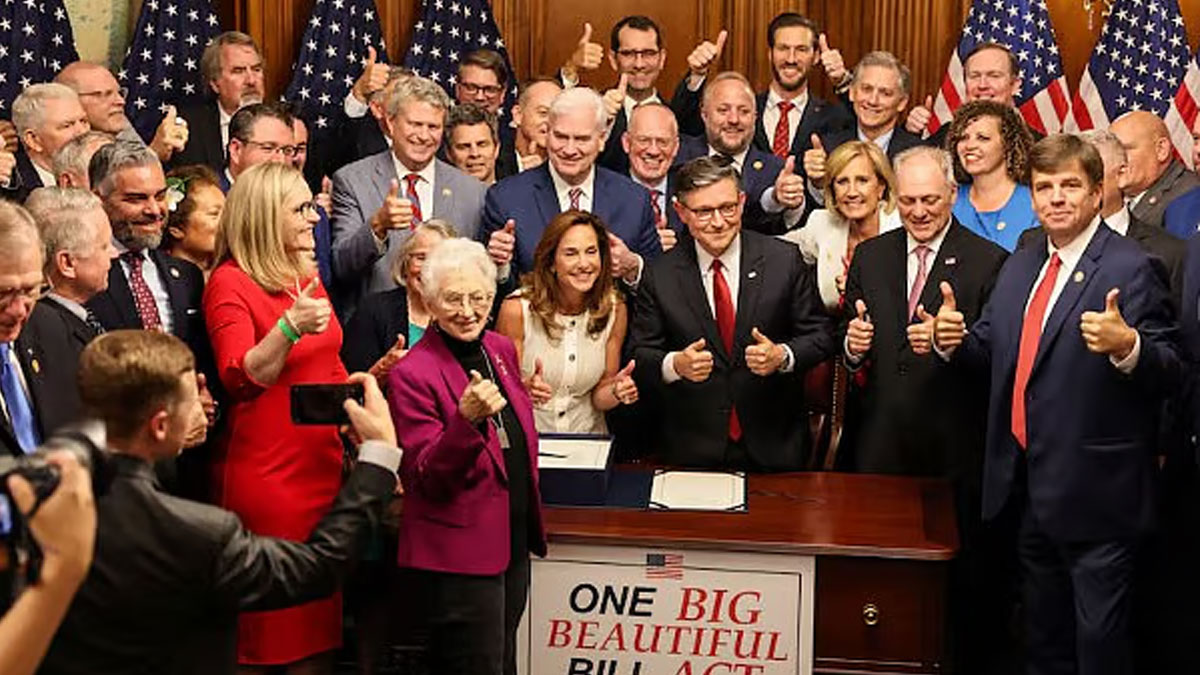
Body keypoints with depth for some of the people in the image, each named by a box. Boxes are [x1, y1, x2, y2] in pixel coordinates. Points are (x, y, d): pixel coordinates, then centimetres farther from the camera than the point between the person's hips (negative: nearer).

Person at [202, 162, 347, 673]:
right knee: (270, 624, 0)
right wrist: (291, 327, -33)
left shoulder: (307, 275, 14)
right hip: (266, 473, -7)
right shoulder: (230, 283, -9)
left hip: (323, 463, 7)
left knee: (321, 617, 10)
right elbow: (241, 378, -20)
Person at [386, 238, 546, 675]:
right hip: (458, 557, -7)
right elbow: (425, 480, -20)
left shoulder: (501, 350, 6)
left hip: (513, 546, 8)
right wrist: (467, 420, -34)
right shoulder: (412, 375, -16)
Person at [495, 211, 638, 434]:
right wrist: (524, 389, -23)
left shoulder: (615, 310, -1)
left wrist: (616, 391, -14)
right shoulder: (517, 309, -11)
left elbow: (599, 398, 7)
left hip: (587, 441, 3)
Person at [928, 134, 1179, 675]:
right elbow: (992, 349, 17)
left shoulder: (1130, 268, -11)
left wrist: (1127, 346, -38)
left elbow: (1168, 372, -17)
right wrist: (953, 340, -4)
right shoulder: (1020, 266, 12)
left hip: (1095, 491, -7)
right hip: (1029, 486, 7)